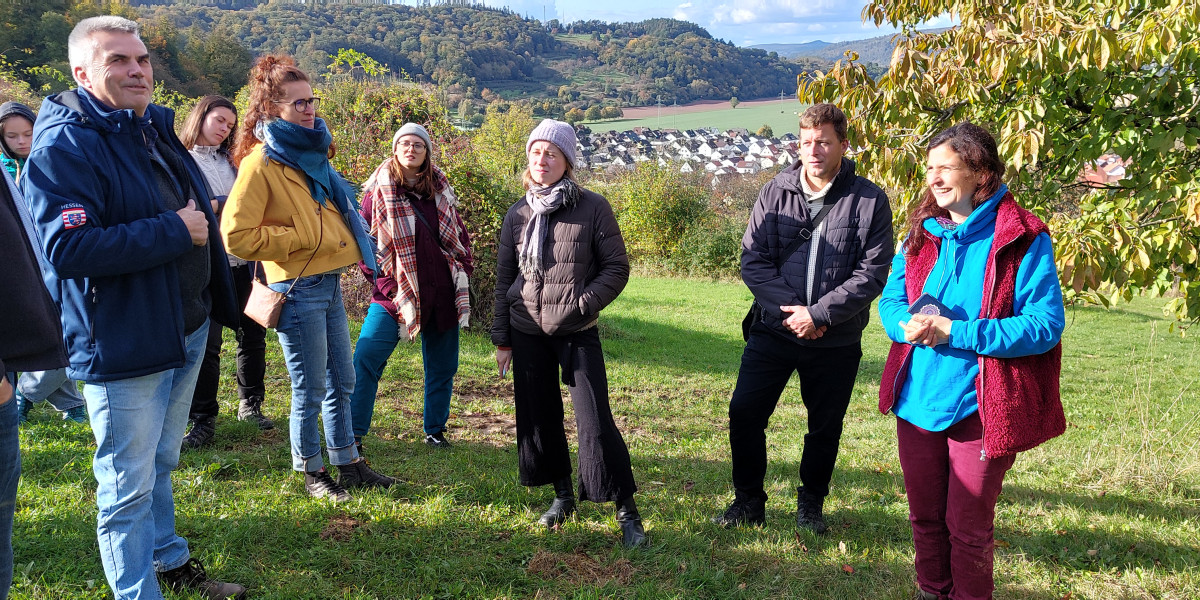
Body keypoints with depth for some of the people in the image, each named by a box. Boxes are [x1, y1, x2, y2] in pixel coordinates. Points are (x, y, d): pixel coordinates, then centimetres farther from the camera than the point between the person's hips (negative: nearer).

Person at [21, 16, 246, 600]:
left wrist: (219, 303, 14)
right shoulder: (64, 147, -17)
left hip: (188, 332, 9)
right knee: (129, 486, 4)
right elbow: (67, 249, -28)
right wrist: (173, 231, -25)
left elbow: (199, 215, 20)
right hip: (124, 347, -8)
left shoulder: (156, 129, 10)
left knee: (159, 464, 25)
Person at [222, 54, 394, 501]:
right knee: (310, 390, 3)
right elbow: (236, 235, -18)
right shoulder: (262, 162, -12)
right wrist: (300, 237, -14)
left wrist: (342, 249, 12)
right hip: (298, 290, -8)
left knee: (342, 381, 15)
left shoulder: (311, 152, 13)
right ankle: (312, 473, 20)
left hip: (329, 283, 8)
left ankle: (349, 465, 28)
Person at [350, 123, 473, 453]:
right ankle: (353, 434, 1)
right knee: (366, 360, -9)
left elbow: (459, 234, 19)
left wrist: (464, 266, 7)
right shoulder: (379, 190, -3)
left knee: (442, 365, 10)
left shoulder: (441, 190, 9)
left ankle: (435, 430, 25)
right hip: (396, 294, -3)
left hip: (442, 292, 4)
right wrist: (382, 280, -12)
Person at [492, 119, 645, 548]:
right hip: (527, 332, 4)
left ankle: (627, 511, 3)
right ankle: (563, 494, 29)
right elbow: (504, 279, 12)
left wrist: (583, 304, -16)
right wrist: (502, 339, 10)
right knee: (538, 415, 10)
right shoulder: (518, 214, 7)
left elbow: (617, 267, -3)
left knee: (595, 420, -7)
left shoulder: (592, 208, -4)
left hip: (576, 332, -4)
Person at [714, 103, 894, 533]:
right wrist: (788, 310, -16)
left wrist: (818, 313, -18)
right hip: (774, 331, 1)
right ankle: (748, 501, 23)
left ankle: (811, 505, 36)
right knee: (744, 414, 1)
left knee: (825, 428, 13)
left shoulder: (870, 201, -6)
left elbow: (873, 273, -10)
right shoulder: (776, 192, -1)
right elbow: (753, 260, -4)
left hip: (837, 341, -1)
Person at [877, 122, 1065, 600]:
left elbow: (1045, 325, -17)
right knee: (924, 515, 20)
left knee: (968, 526, 9)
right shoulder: (921, 231, 5)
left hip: (979, 408, -5)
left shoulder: (1023, 239, -12)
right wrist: (906, 325, -15)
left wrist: (955, 333, -23)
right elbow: (891, 299, 9)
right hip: (917, 398, 5)